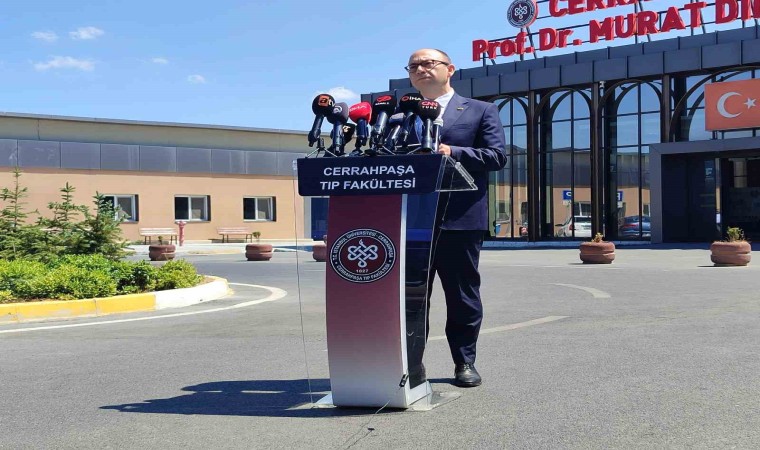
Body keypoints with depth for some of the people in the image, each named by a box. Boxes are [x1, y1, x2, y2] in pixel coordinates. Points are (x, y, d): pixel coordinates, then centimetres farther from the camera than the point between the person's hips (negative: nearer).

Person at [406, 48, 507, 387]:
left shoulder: (481, 111, 8)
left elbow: (497, 155, -3)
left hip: (459, 219, -3)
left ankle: (465, 362, 16)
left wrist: (452, 152, -14)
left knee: (462, 296, 5)